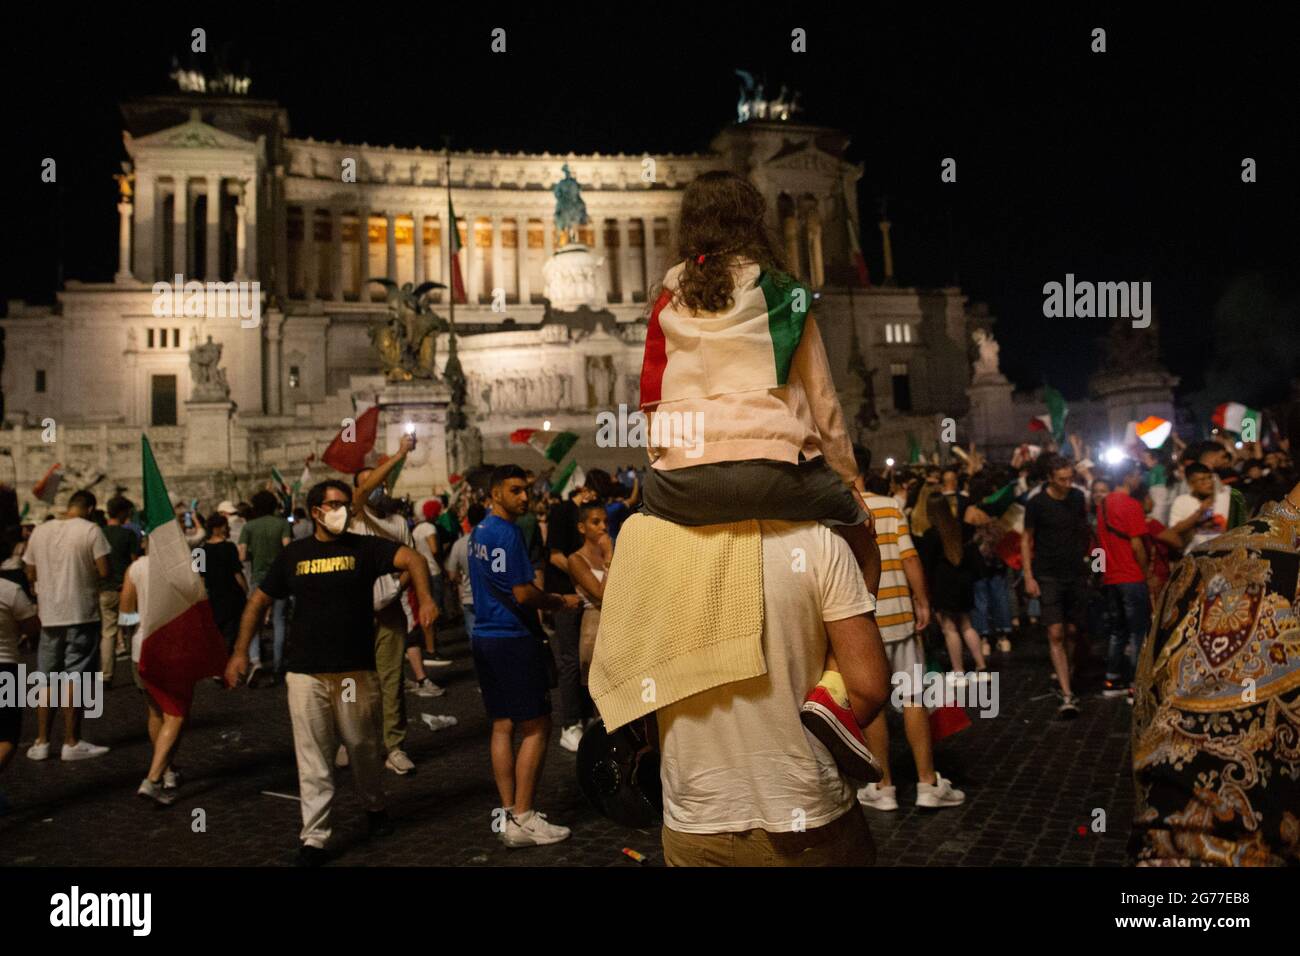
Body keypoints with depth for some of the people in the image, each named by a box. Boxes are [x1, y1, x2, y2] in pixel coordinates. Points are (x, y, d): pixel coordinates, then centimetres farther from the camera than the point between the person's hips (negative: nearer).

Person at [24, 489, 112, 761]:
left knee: (47, 678, 13)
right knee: (75, 678, 1)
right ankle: (72, 743, 6)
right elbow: (104, 571, -14)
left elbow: (31, 575, 10)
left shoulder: (39, 531, 6)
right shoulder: (91, 530, -9)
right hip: (81, 613, -5)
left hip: (49, 615, 5)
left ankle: (41, 742, 17)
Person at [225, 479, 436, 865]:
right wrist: (240, 652, 8)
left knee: (364, 748, 12)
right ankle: (314, 837, 13)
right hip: (306, 673, 1)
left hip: (357, 671, -1)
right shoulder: (293, 554, 7)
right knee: (313, 759, 3)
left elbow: (411, 558, -15)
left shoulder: (364, 547, 0)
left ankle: (374, 807, 37)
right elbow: (259, 601, 14)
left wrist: (425, 598, -33)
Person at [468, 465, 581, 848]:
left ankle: (509, 815, 16)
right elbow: (523, 594, -20)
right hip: (513, 639, -10)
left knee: (502, 726, 11)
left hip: (485, 638, 10)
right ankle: (522, 819, 0)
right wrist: (562, 602, -5)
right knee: (536, 726, -3)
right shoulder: (507, 533, -16)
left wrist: (546, 600, 18)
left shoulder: (478, 532, 15)